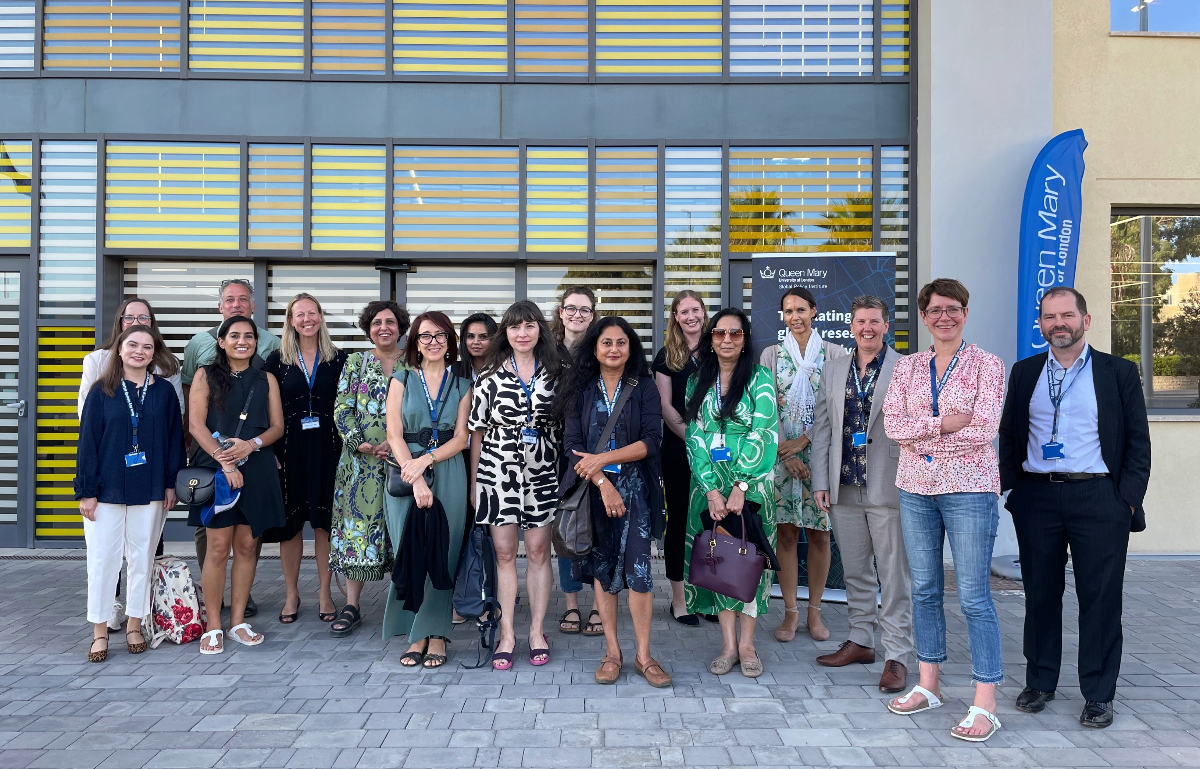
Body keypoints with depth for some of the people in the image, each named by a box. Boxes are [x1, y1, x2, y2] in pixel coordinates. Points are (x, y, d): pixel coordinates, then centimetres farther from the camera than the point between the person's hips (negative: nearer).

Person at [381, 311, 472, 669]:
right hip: (405, 473, 0)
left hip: (448, 474, 0)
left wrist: (426, 460, -13)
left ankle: (436, 635, 6)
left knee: (441, 554, -3)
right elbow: (394, 434, -1)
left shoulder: (462, 385, 11)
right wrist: (416, 479, -13)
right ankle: (418, 635, 7)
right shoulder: (402, 380, 8)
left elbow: (461, 437, 3)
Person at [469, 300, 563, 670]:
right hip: (498, 471, 0)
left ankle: (537, 631, 17)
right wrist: (474, 482, 3)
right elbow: (477, 430, 4)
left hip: (542, 472, 1)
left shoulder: (555, 372, 3)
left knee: (539, 551, 6)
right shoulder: (490, 376, 1)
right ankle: (506, 633, 13)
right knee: (504, 553, 4)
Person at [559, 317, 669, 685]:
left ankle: (643, 655, 5)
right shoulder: (582, 390, 6)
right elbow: (572, 445, -2)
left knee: (638, 568, -6)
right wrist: (603, 483, -14)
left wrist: (603, 459, -15)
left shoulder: (643, 388, 3)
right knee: (602, 567, 6)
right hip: (592, 489, 1)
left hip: (634, 488, -1)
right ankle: (612, 651, 16)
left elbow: (651, 441, -7)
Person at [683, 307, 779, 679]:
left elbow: (761, 435, -9)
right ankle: (728, 644, 10)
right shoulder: (698, 380, 8)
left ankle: (747, 644, 9)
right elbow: (695, 436, 1)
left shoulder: (760, 378, -1)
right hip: (708, 481, 3)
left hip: (751, 481, -2)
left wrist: (740, 487, -17)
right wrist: (712, 490, -10)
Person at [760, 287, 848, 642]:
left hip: (822, 453, 0)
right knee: (786, 532, 2)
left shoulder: (835, 354, 4)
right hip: (781, 453, 1)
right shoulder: (771, 354, 7)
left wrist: (803, 440, -12)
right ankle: (790, 611, 12)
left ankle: (814, 610, 16)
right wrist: (786, 454, -9)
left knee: (819, 533, 3)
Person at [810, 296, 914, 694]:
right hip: (844, 488, 5)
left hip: (889, 488, -4)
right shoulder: (833, 369, 11)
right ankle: (860, 641, 29)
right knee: (855, 572, 15)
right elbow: (822, 428, 11)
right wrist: (819, 481, 6)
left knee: (894, 577, 0)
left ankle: (897, 656, 9)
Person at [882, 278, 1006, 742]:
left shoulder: (987, 365, -1)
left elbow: (984, 429, -12)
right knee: (924, 590, 11)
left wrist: (924, 438, -8)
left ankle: (985, 705, 3)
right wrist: (943, 423, -14)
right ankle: (928, 686, 24)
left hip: (968, 488, -4)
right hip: (915, 489, 4)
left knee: (974, 597, -4)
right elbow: (893, 425, -3)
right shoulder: (907, 367, 9)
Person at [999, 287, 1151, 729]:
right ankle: (1039, 683, 24)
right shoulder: (1024, 373, 10)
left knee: (1100, 598, 2)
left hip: (1098, 498, -2)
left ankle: (1098, 696, 15)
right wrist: (1009, 486, 5)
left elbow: (1138, 440, 3)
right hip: (1037, 498, 2)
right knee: (1040, 593, 10)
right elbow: (1008, 435, 13)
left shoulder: (1118, 373, 4)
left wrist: (1129, 499, -5)